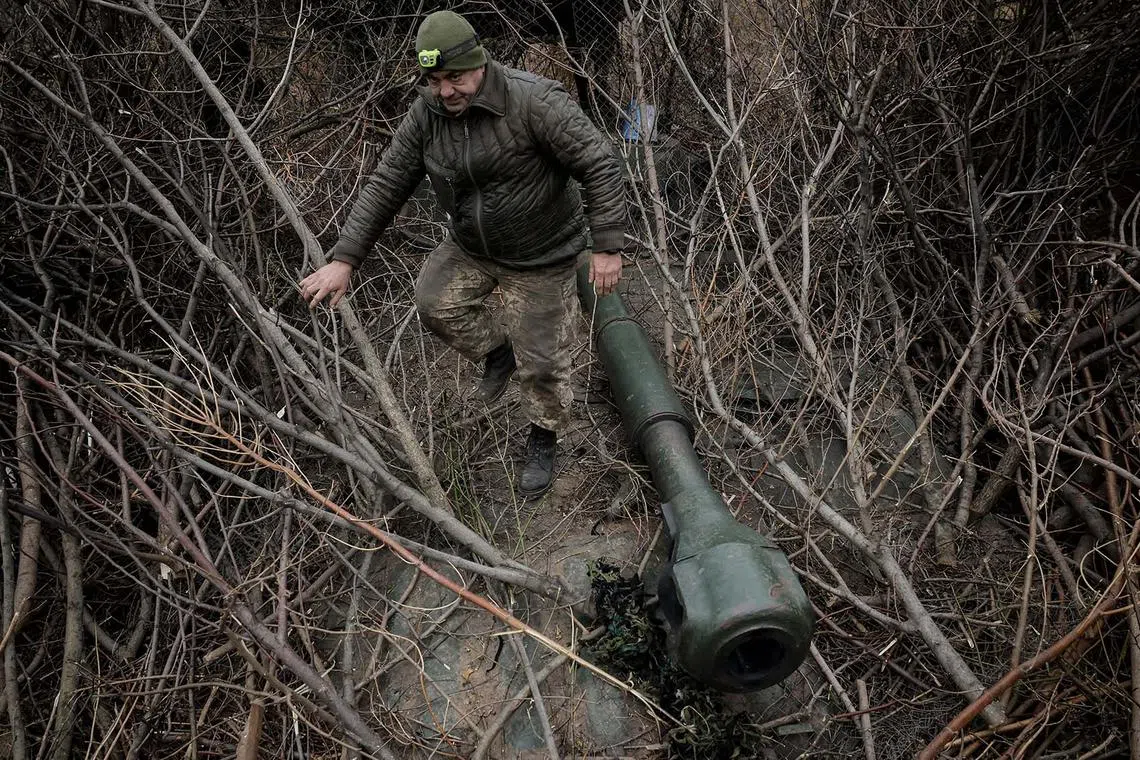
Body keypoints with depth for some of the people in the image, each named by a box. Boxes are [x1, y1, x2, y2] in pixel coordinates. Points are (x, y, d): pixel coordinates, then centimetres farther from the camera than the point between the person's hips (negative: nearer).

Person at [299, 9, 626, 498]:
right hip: (470, 246, 6)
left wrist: (606, 246, -26)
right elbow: (386, 184, -6)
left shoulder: (534, 101, -28)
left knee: (540, 361, 2)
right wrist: (344, 260, -10)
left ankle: (544, 443, 30)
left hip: (541, 256, -5)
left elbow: (599, 166, -25)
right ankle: (496, 353, 30)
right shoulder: (427, 113, -11)